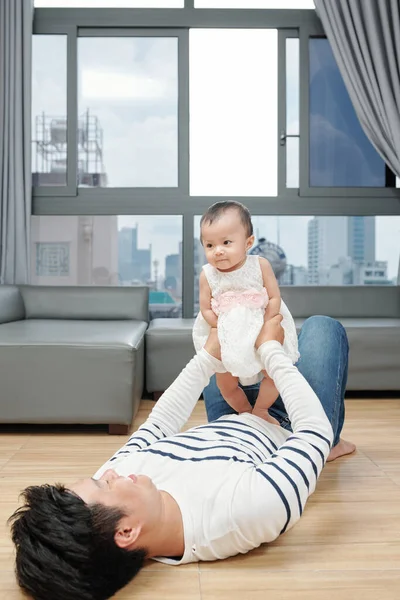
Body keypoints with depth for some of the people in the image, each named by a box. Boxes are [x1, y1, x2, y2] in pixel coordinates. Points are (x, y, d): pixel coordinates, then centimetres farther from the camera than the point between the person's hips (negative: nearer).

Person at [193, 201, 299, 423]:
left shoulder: (260, 265, -16)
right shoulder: (207, 275, -14)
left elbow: (275, 298, -13)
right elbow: (206, 310, -9)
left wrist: (263, 328, -19)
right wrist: (226, 330, -18)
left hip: (263, 328, -1)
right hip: (227, 338, 1)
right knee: (225, 382, 6)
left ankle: (260, 411, 21)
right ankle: (245, 413, 32)